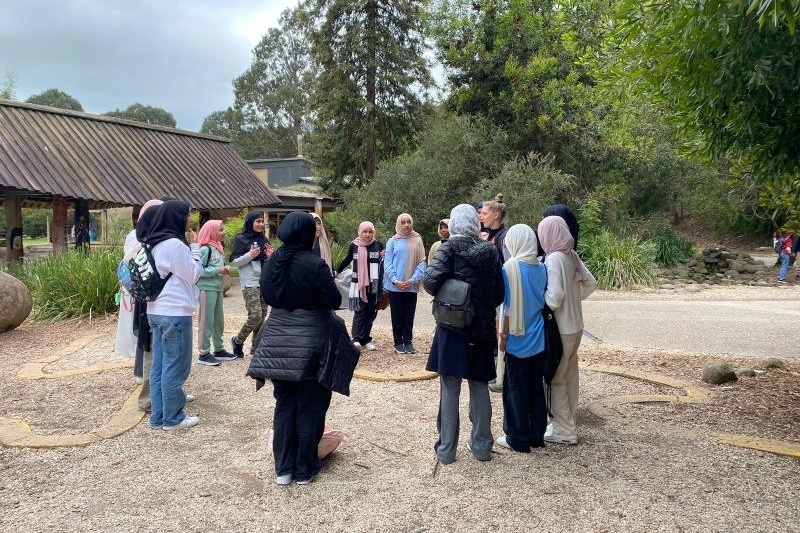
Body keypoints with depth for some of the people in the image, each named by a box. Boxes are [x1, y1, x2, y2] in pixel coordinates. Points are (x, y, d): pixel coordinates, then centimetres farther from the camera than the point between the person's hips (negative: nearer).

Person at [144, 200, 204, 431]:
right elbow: (193, 274, -9)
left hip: (157, 311, 9)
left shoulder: (153, 244, 12)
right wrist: (194, 246, -3)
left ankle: (158, 417, 19)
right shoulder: (175, 244, -17)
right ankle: (172, 418, 10)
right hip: (175, 313, -9)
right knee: (175, 367, 1)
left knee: (159, 366, 12)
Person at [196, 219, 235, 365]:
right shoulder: (205, 249, -13)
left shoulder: (218, 248, 14)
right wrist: (218, 270, -20)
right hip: (206, 288, -9)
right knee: (206, 320, -4)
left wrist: (225, 269, 3)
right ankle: (204, 354, 2)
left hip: (218, 288, 9)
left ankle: (219, 350, 25)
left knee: (219, 320, 14)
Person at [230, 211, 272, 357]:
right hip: (250, 283, -6)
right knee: (255, 315, -11)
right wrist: (250, 255, -19)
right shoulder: (241, 239, -4)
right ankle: (237, 341, 11)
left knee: (262, 315, 7)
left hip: (265, 282, 6)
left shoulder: (263, 239, 13)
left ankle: (256, 346, 19)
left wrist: (269, 255, -1)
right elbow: (233, 261, -5)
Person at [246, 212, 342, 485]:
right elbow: (334, 301, -11)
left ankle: (283, 469, 20)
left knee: (284, 404, 15)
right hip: (310, 342, -5)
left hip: (277, 340, 5)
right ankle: (304, 470, 18)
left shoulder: (272, 262, 2)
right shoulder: (314, 264, -16)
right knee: (309, 407, 8)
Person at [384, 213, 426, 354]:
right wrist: (395, 280, -14)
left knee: (409, 316, 8)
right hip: (395, 286, -1)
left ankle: (408, 342, 18)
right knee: (397, 316, 7)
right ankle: (398, 343, 16)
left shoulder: (417, 240, 3)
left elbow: (421, 263, 0)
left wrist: (413, 280, -11)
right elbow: (387, 263, -2)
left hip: (411, 287, 1)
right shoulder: (392, 242, 1)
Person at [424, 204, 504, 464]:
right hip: (482, 329, 3)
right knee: (479, 387, 15)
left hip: (453, 328, -3)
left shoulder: (450, 248, -10)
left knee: (450, 389, 5)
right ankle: (481, 445, 24)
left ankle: (446, 449, 13)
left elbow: (431, 280, -23)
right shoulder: (491, 250, 1)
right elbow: (499, 293, 2)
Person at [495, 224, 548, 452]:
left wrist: (503, 335, -5)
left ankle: (518, 438, 12)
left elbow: (509, 306, -13)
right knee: (536, 386, 13)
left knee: (516, 389, 5)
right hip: (538, 339, 6)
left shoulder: (511, 266, -14)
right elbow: (544, 302, 9)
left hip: (518, 339, -6)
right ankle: (537, 435, 22)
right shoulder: (541, 268, 2)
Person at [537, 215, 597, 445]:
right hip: (575, 324, 8)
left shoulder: (553, 259, -19)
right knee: (569, 375, 17)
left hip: (560, 328, -8)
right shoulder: (572, 256, 4)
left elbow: (553, 297, -24)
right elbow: (590, 283, 12)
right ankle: (566, 421, 31)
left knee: (556, 378, 3)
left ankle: (564, 430, 12)